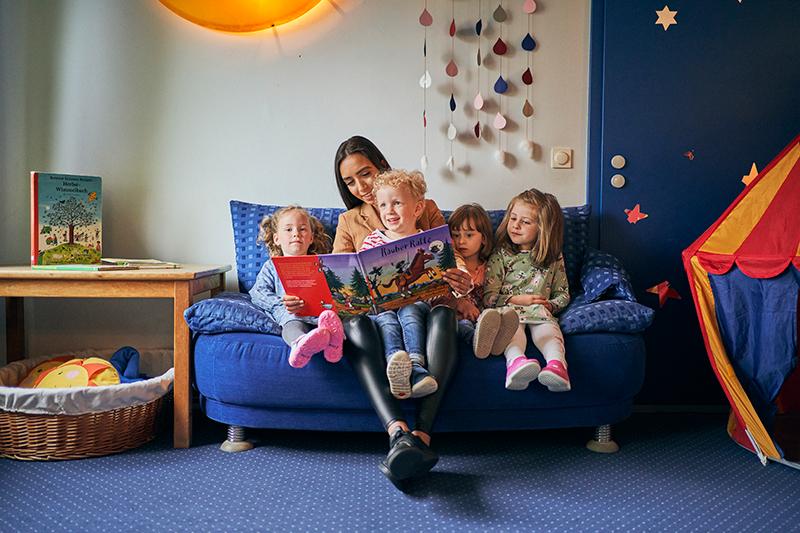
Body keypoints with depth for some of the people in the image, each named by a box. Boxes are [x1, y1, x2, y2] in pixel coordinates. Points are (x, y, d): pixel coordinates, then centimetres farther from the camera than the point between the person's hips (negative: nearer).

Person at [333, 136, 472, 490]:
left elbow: (452, 265, 7)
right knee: (353, 324, -36)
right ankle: (399, 432, -55)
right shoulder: (348, 222, 20)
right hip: (373, 311, 1)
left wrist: (461, 284, -19)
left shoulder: (426, 209, 16)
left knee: (444, 313, -37)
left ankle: (421, 434, -51)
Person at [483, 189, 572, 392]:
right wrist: (516, 300, -10)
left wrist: (550, 305, -1)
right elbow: (488, 297, 5)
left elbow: (563, 294, 23)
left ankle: (556, 364, -63)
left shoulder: (554, 259, 18)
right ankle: (516, 361, -68)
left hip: (540, 312, 1)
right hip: (508, 310, -1)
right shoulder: (500, 256, 12)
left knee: (546, 326, -34)